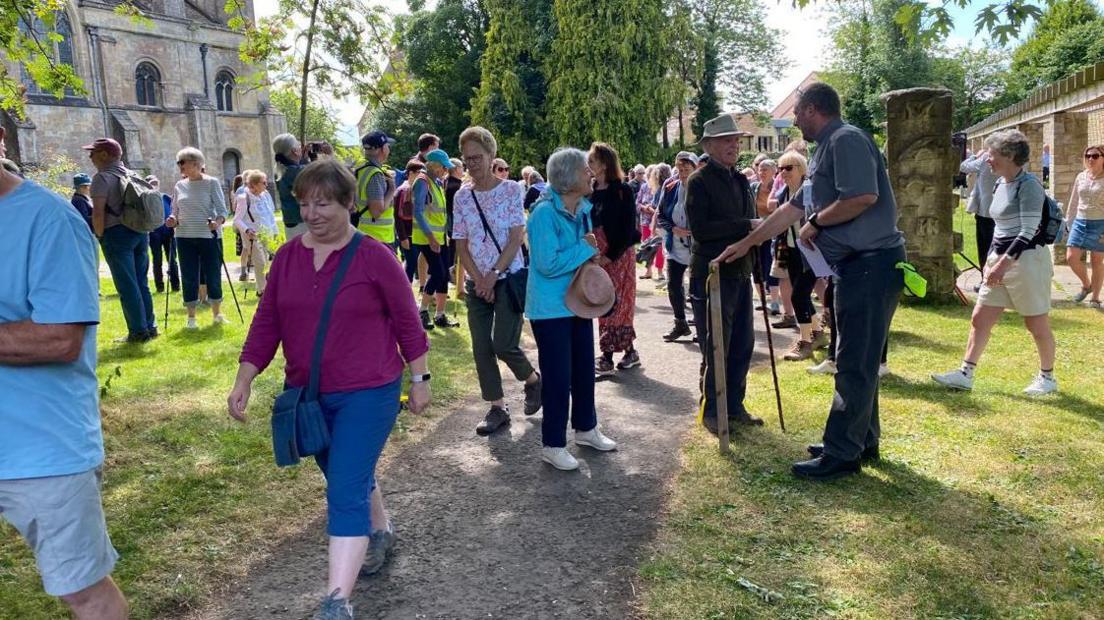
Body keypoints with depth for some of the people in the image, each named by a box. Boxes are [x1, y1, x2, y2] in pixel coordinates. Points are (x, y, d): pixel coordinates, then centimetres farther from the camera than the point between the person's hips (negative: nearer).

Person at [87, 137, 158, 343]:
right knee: (142, 283, 12)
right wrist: (141, 229, 17)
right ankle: (150, 327, 16)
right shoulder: (131, 174, 14)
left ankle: (138, 331, -1)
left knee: (127, 286, -3)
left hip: (117, 233, -7)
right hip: (140, 232, 7)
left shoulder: (102, 177, -9)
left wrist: (100, 236, -6)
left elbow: (98, 212, -16)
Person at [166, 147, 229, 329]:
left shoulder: (211, 183, -2)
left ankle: (217, 313, 20)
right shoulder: (179, 186, 10)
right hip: (185, 237, 3)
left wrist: (218, 221, -25)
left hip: (209, 236, -3)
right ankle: (191, 317, 13)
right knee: (189, 278, 4)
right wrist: (173, 220, -6)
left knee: (213, 275, 3)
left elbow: (222, 209, -6)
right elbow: (176, 211, 16)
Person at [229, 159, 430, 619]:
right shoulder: (286, 257, 2)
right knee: (351, 478, 22)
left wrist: (419, 380, -1)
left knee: (345, 492, -10)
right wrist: (244, 381, 0)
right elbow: (266, 323, 5)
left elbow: (406, 321, -5)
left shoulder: (374, 257, -11)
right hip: (307, 395, 5)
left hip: (367, 394, -5)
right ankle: (380, 532, 48)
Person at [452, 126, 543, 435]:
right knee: (481, 348, 3)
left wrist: (493, 275, -14)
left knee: (503, 345, -9)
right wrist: (478, 280, -7)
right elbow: (461, 245, 4)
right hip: (477, 283, 4)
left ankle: (533, 379, 21)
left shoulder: (511, 190, -5)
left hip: (508, 278, -4)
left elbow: (516, 238, -9)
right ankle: (497, 407, 15)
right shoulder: (461, 197, 5)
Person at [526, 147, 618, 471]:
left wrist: (589, 251, -5)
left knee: (585, 368, 17)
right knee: (557, 375, -1)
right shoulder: (545, 212, -20)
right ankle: (552, 445, 13)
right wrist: (585, 249, -16)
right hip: (551, 307, -8)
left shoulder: (584, 208, 6)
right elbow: (548, 264, -25)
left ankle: (585, 428, 35)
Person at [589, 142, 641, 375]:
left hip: (619, 255, -5)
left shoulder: (622, 191, -8)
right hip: (596, 256, 6)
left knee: (616, 304, -2)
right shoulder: (589, 191, 7)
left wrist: (610, 255, -16)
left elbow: (628, 227, -11)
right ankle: (629, 351, 17)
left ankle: (607, 357, 3)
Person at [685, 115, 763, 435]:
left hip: (740, 273, 7)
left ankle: (734, 406, 25)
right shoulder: (699, 181, -8)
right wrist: (744, 226, -19)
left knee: (742, 345, 11)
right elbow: (700, 229, -19)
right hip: (711, 275, -7)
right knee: (715, 348, 0)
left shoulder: (741, 180, 15)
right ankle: (711, 411, 15)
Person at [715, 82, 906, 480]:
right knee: (858, 361, 16)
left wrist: (816, 221, -11)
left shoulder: (846, 140, -11)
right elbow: (793, 208, 23)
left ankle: (841, 454, 2)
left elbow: (865, 196, -25)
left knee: (854, 364, -5)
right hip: (856, 266, 10)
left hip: (871, 264, -10)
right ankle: (862, 442, 27)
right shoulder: (827, 149, 20)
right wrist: (747, 243, 23)